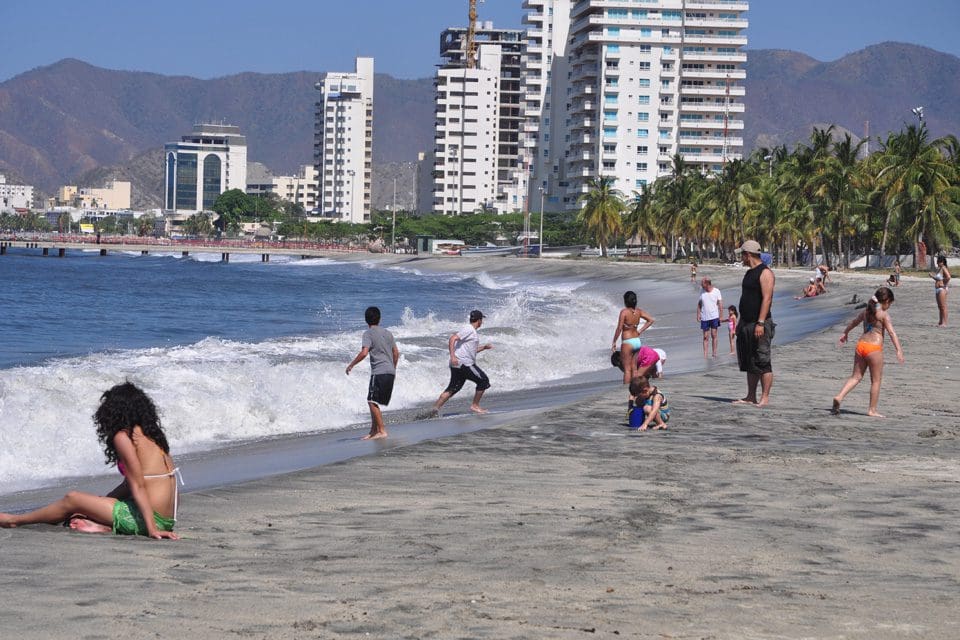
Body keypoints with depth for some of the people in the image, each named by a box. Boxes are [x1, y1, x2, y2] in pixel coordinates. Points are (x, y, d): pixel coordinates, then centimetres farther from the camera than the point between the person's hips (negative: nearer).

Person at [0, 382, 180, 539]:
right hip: (166, 520, 8)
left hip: (149, 518, -8)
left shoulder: (123, 437, -8)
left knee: (72, 499, 10)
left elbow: (138, 486, -14)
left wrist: (152, 529, -19)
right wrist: (99, 503, 26)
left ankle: (15, 520, 25)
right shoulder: (150, 434, 17)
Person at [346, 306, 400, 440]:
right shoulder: (387, 333, 16)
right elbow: (396, 353, 19)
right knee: (374, 402, 15)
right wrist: (393, 369, 32)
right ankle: (373, 430, 16)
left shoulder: (368, 333, -6)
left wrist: (351, 365, -7)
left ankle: (382, 431, -12)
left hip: (379, 372, -8)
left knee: (372, 401, -6)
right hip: (390, 372, 8)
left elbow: (364, 353, -18)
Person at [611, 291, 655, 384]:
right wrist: (640, 331, 10)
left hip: (627, 342, -6)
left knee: (627, 369, -1)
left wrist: (614, 342, -9)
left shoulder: (624, 312, -15)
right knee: (634, 368, 13)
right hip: (637, 341, 6)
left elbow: (619, 328, -16)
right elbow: (650, 320, 8)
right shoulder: (639, 312, 2)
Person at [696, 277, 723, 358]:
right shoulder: (702, 291, 2)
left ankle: (714, 353, 10)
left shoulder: (716, 291, -3)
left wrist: (721, 316, -4)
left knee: (714, 335, 3)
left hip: (714, 317, -1)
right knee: (706, 337, 1)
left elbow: (720, 304, 0)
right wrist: (698, 315, 3)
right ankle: (705, 354, 1)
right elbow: (699, 304, 10)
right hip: (704, 317, 1)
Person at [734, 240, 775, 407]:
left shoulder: (765, 273, -12)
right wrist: (741, 322, 22)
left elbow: (767, 299, -19)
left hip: (760, 324, -10)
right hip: (746, 324, 10)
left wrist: (760, 323, -25)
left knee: (762, 362, -7)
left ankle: (765, 398, -6)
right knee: (749, 363, 11)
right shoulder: (749, 273, 18)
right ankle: (751, 397, 15)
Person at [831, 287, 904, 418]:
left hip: (861, 345, 6)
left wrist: (845, 333, 46)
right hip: (874, 347, -6)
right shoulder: (884, 315, -7)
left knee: (856, 377, 13)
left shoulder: (866, 311, 12)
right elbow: (892, 333, -15)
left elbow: (853, 322, 28)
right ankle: (872, 410, 8)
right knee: (876, 380, 6)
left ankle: (839, 397, -4)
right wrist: (899, 350, -20)